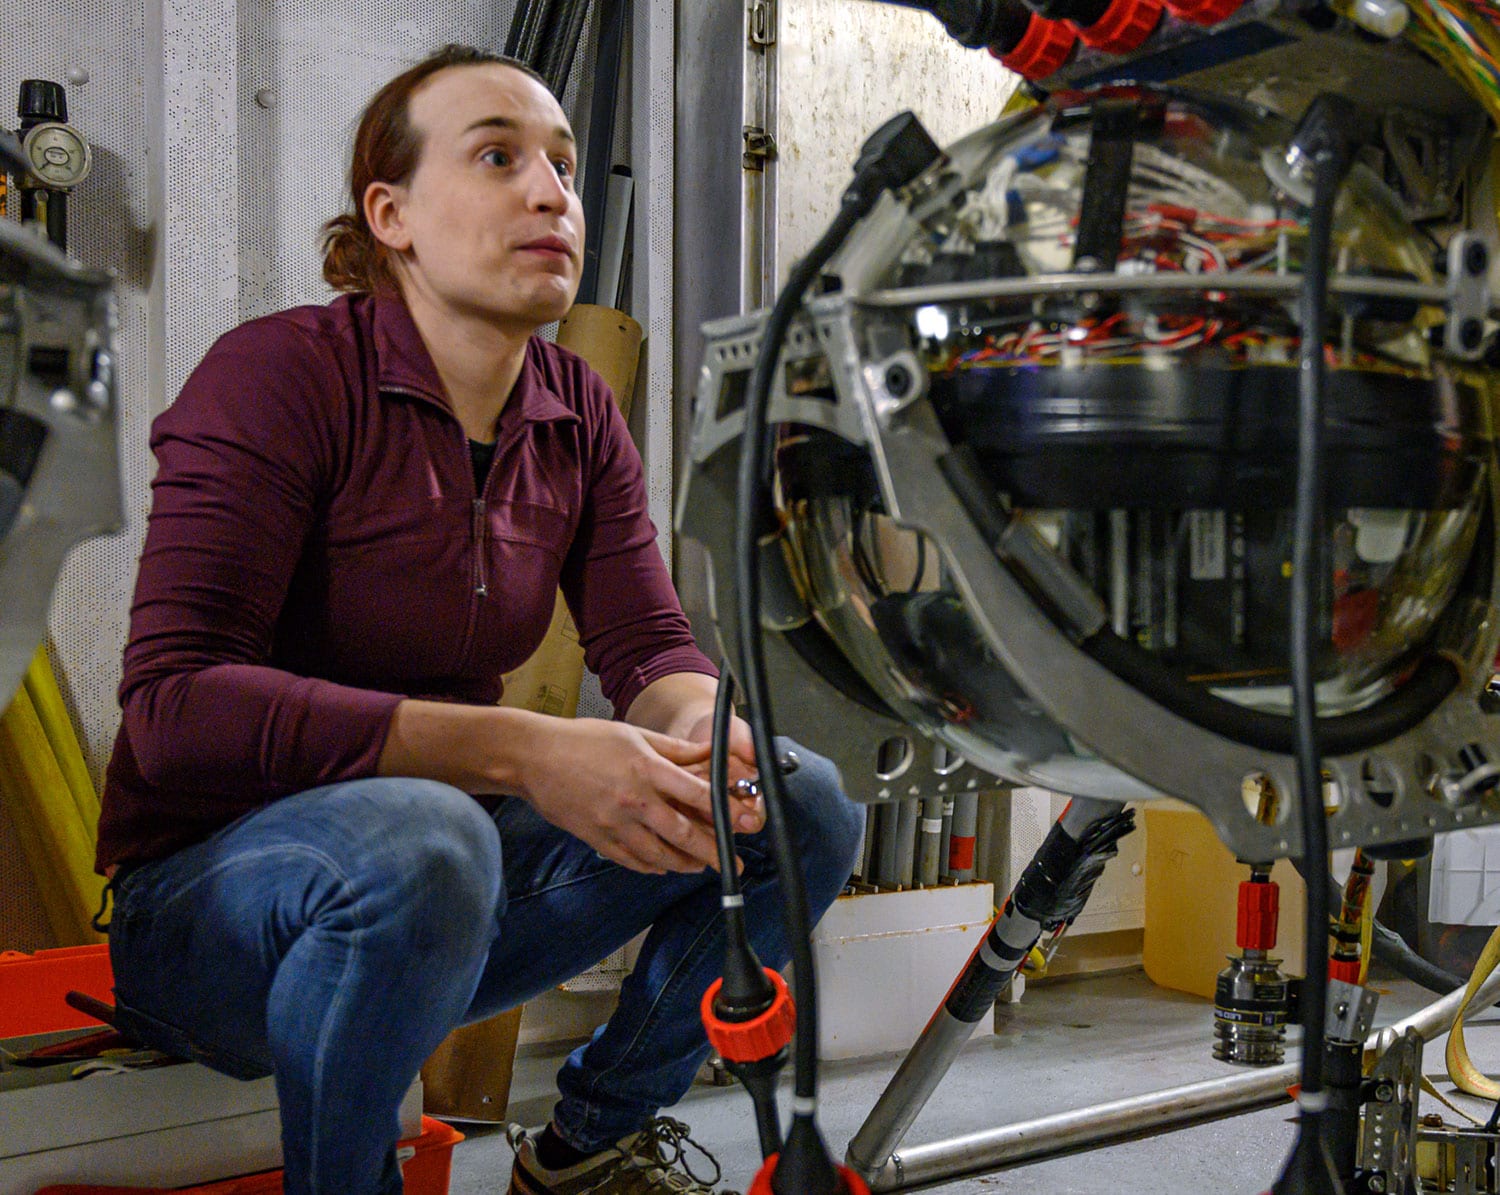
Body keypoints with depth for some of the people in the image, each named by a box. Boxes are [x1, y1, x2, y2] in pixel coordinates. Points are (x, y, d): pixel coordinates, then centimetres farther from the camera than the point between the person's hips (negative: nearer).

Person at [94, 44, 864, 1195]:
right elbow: (176, 705, -26)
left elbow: (651, 646, 0)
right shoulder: (279, 372, -17)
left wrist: (702, 731, -26)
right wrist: (524, 752, -33)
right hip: (204, 892, -6)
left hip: (441, 885, 7)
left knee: (808, 806, -6)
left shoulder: (578, 411, 3)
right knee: (416, 837, -40)